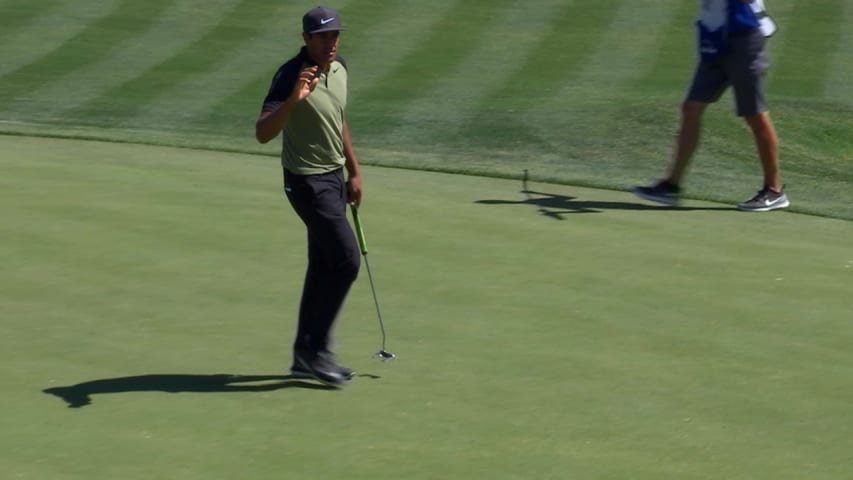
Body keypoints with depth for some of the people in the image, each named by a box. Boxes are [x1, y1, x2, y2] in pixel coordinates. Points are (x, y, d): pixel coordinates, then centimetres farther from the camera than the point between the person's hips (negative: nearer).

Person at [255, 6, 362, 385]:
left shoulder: (339, 70, 6)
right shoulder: (291, 76, -19)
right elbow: (263, 133, -27)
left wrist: (354, 171, 20)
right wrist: (293, 99, -41)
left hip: (334, 177, 8)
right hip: (307, 181, -8)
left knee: (323, 268, 9)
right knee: (346, 260, -12)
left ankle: (306, 356, 17)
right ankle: (315, 349, -2)